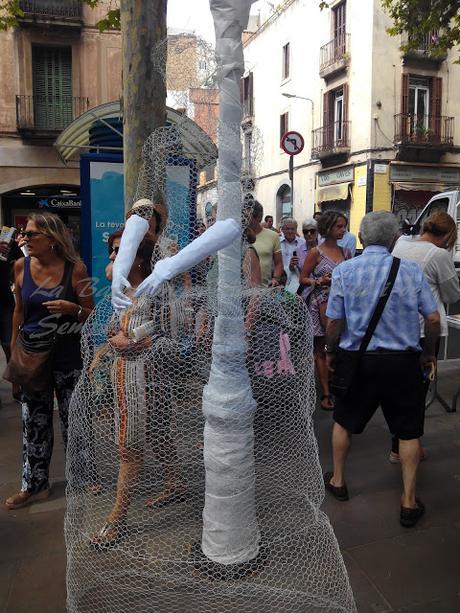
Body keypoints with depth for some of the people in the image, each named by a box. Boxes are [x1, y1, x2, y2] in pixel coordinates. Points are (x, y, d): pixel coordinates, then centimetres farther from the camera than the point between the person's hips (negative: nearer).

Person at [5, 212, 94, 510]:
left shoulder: (75, 268, -9)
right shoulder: (22, 266, 0)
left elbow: (90, 313, -2)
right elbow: (20, 310, 13)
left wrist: (71, 309, -22)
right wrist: (13, 348, 14)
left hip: (67, 356, -3)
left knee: (72, 421, 7)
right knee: (35, 423, 12)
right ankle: (35, 485, 28)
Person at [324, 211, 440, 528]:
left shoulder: (344, 271, -7)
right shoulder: (412, 270, -4)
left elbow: (334, 322, -8)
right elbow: (433, 319, -4)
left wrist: (331, 353, 9)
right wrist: (428, 353, 12)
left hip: (358, 360, 0)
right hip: (403, 361, 0)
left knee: (344, 421, 20)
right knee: (408, 430, 14)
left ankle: (338, 480, 37)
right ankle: (409, 501, 20)